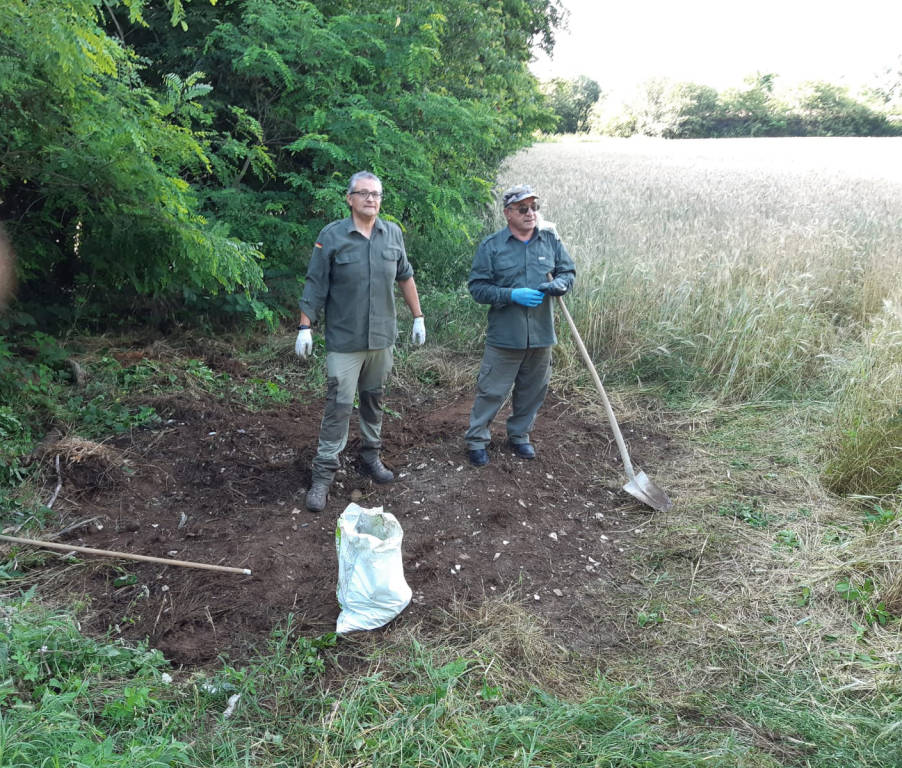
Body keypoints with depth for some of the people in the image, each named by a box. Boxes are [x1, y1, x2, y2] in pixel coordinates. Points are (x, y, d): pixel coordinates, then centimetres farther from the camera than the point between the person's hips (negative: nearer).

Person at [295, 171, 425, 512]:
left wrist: (418, 317, 13)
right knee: (339, 405, -5)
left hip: (382, 336, 4)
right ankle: (324, 473, 4)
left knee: (374, 400, 15)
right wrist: (305, 327, -8)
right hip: (344, 340, -4)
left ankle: (371, 455, 32)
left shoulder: (393, 234, 4)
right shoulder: (332, 236, -7)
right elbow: (315, 286, -5)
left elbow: (405, 277, 13)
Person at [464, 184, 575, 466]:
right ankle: (477, 439, 18)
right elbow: (477, 286, -7)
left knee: (532, 391, 16)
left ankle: (519, 435, 35)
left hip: (541, 335, 4)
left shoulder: (550, 240, 3)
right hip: (504, 336, -3)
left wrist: (557, 285, -13)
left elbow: (568, 272, 11)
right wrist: (512, 295, -19)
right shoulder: (491, 246, -6)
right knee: (492, 391, 2)